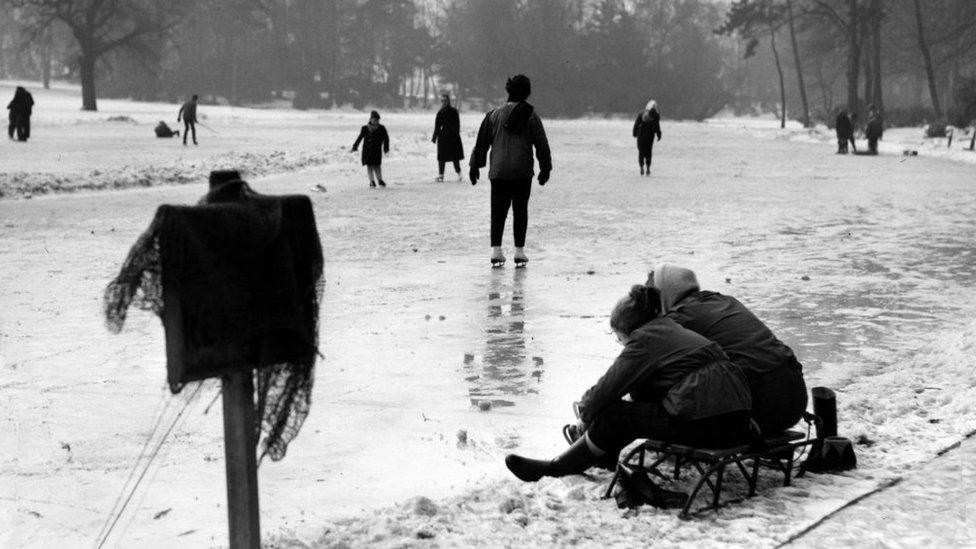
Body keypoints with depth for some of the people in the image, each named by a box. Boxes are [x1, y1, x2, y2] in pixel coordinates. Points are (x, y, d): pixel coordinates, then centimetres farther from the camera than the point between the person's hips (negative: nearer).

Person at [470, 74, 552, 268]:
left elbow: (482, 142, 6)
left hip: (498, 171, 1)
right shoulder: (531, 116, -2)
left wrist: (475, 165, 15)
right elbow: (542, 145, 1)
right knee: (520, 210, 7)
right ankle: (519, 251, 6)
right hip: (523, 172, -1)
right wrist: (545, 168, 12)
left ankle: (496, 250, -5)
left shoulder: (495, 115, 3)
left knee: (498, 211, 6)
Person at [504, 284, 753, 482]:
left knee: (617, 417, 0)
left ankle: (555, 469, 10)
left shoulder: (643, 341, -3)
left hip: (706, 424, -9)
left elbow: (606, 390, -1)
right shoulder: (670, 329, 23)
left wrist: (586, 413, 19)